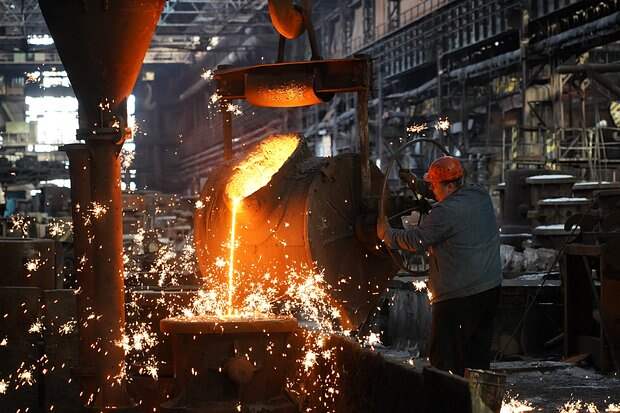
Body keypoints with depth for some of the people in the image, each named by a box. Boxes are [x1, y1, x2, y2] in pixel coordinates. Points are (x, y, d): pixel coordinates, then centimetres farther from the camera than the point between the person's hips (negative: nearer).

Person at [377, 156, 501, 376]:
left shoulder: (445, 212, -19)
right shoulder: (480, 196, 6)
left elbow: (415, 241, -13)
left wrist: (387, 234, 3)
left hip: (459, 297, -9)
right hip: (490, 289, 9)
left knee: (445, 361, -1)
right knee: (477, 356, 15)